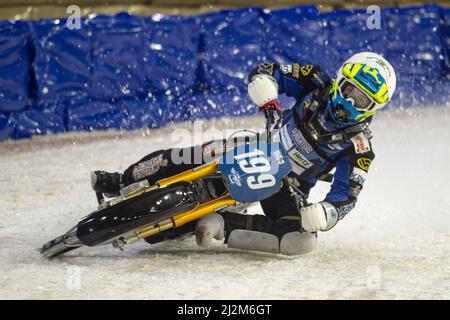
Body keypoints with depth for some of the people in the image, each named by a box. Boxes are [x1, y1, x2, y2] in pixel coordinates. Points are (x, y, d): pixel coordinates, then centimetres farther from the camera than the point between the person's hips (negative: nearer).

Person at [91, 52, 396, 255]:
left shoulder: (359, 147, -17)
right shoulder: (317, 83, -9)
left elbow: (346, 197, -21)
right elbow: (265, 72, -3)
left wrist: (323, 214, -42)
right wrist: (266, 95, -26)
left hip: (288, 187, -2)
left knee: (303, 240, -33)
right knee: (177, 160, -16)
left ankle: (222, 225, -26)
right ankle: (121, 184, 8)